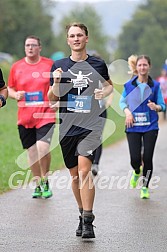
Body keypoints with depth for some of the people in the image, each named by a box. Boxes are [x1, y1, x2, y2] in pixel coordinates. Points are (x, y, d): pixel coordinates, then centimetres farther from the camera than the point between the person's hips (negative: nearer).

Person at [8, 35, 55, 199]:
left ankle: (45, 182, 3)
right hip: (24, 117, 3)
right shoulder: (16, 67, 6)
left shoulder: (50, 64, 1)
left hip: (45, 115, -3)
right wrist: (15, 95, -7)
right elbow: (9, 89, 14)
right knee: (32, 152, 7)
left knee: (43, 147, -18)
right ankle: (38, 185, 21)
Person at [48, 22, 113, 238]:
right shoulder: (59, 66, 5)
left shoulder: (97, 64, 5)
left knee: (84, 169, -18)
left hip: (91, 125, -3)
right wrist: (56, 83, -14)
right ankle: (83, 215, 28)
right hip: (67, 126, 3)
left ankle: (88, 222, -18)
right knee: (75, 175, 11)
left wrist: (104, 92, 0)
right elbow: (52, 100, 6)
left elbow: (109, 85, 22)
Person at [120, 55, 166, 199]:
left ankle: (145, 187, 16)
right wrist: (127, 112, -6)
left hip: (150, 127, 0)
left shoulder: (155, 85, 0)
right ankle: (137, 172, 32)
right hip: (133, 126, 0)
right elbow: (122, 101, 13)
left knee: (148, 158, -3)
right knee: (135, 159, -6)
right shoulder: (129, 85, 2)